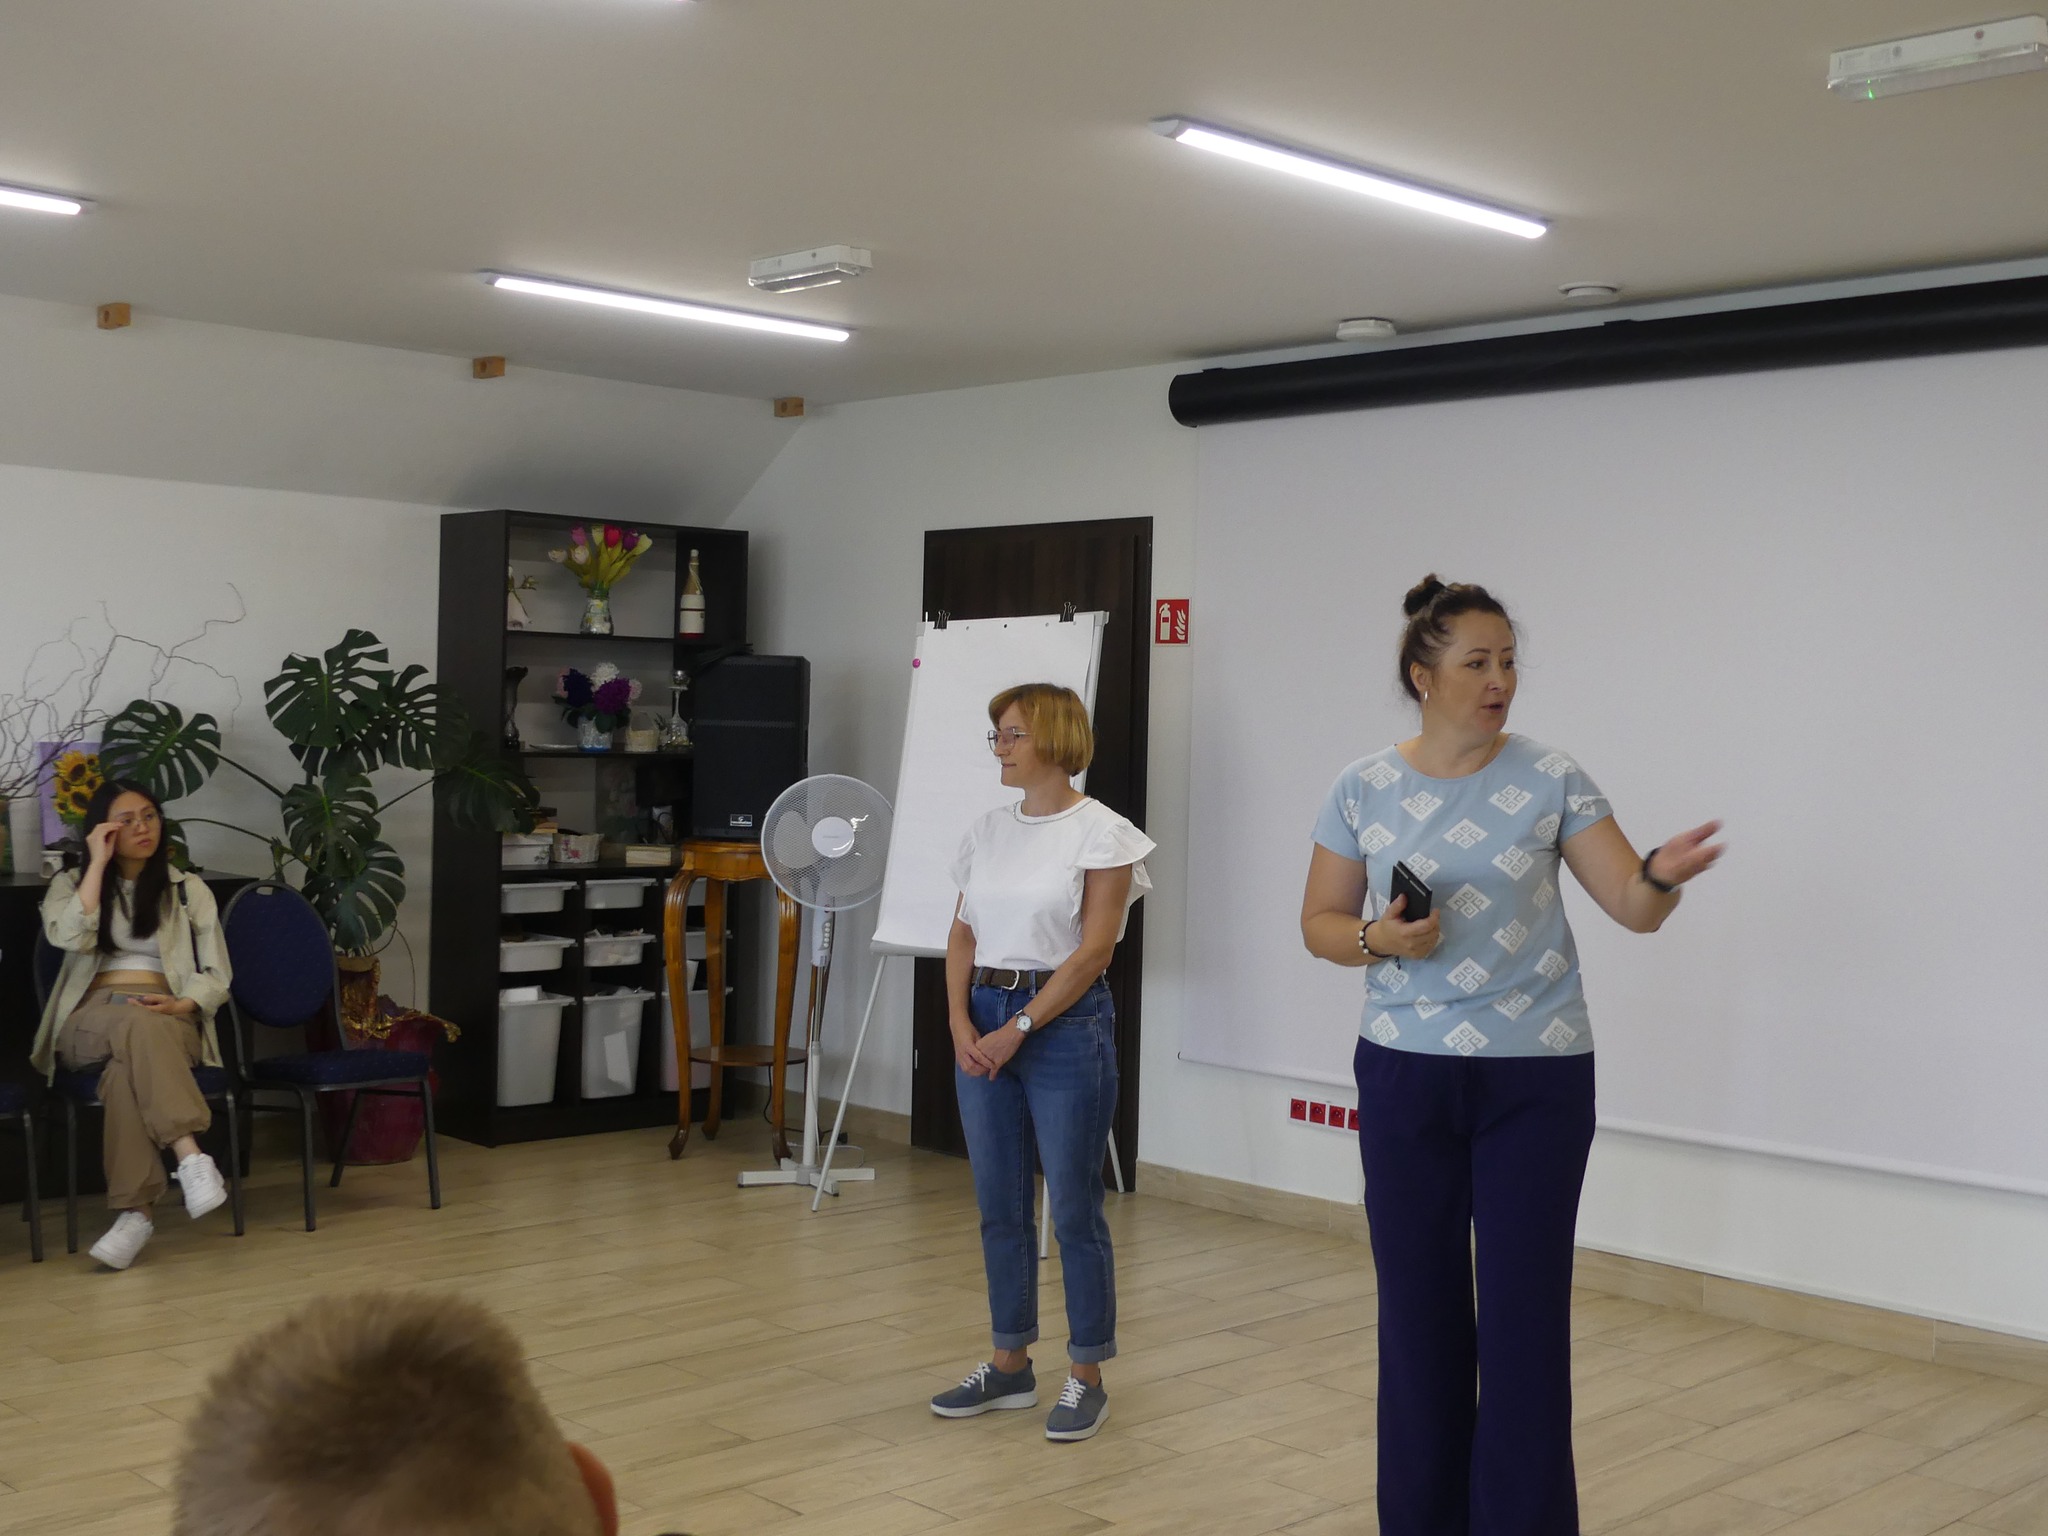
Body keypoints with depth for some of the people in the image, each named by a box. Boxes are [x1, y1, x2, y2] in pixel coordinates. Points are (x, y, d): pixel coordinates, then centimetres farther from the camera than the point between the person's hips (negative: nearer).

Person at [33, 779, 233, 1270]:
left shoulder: (189, 889, 16)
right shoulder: (71, 883, 16)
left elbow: (216, 977, 9)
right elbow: (68, 937, -9)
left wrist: (181, 1004, -13)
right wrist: (98, 862, -5)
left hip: (170, 1022, 1)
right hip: (91, 1022, -1)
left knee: (128, 1064, -38)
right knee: (137, 1025, -39)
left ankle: (134, 1211, -45)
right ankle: (191, 1157, -53)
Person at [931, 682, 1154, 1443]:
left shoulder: (1101, 833, -8)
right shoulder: (989, 830, 9)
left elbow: (1092, 952, -12)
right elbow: (962, 935, 10)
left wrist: (1017, 1030, -15)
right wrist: (961, 1022, -5)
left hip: (1064, 1022, -6)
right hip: (984, 1021, 6)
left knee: (1073, 1210, 1)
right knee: (999, 1208, 11)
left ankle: (1086, 1378, 14)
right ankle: (1010, 1364, 24)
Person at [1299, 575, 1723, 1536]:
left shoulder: (1551, 781, -3)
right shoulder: (1363, 789, 0)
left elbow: (1632, 908, -8)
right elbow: (1320, 923, 6)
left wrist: (1663, 875, -30)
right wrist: (1378, 937, -15)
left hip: (1536, 1077, -1)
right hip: (1407, 1072, 1)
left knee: (1525, 1318, -1)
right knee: (1418, 1311, 8)